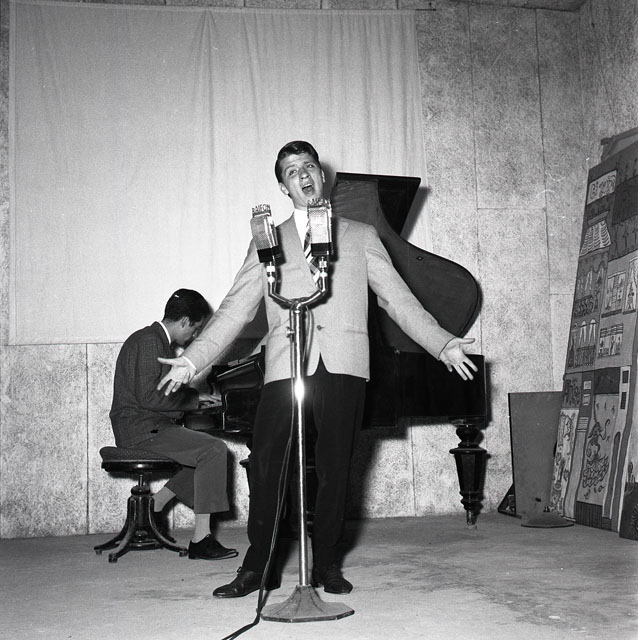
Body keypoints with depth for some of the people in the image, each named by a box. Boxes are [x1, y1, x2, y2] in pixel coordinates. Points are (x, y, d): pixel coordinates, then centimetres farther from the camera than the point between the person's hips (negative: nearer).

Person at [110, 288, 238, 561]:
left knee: (207, 448, 15)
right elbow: (148, 397, -23)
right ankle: (201, 540, -20)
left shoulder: (155, 339, 18)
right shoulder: (149, 341, -15)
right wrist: (193, 398, -13)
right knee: (214, 450, -21)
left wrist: (195, 396, 13)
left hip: (151, 426, 11)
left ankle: (152, 507, 14)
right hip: (141, 430, -11)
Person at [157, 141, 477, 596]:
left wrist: (444, 344, 4)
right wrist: (192, 360, 3)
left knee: (334, 469, 1)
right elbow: (235, 310, 12)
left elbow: (398, 299, 13)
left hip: (343, 365, 0)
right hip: (285, 365, 0)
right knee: (264, 464, -7)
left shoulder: (361, 236, 18)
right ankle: (256, 567, 6)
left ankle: (327, 565, 14)